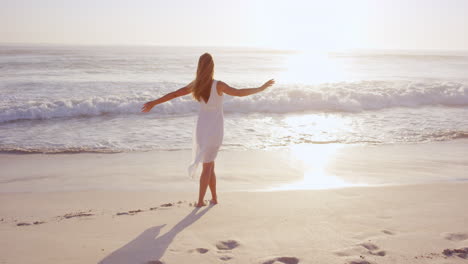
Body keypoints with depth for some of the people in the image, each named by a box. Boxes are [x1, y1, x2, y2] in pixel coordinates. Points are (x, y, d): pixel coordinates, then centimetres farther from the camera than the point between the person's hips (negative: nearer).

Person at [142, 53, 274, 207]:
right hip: (215, 128, -4)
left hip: (202, 126, 4)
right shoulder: (218, 85, -18)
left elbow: (174, 94, 1)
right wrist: (261, 88, -11)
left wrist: (153, 103, 10)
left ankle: (214, 198, 20)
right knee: (207, 166, 5)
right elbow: (239, 93, -21)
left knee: (209, 163, 17)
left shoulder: (195, 85, -4)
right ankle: (200, 201, 7)